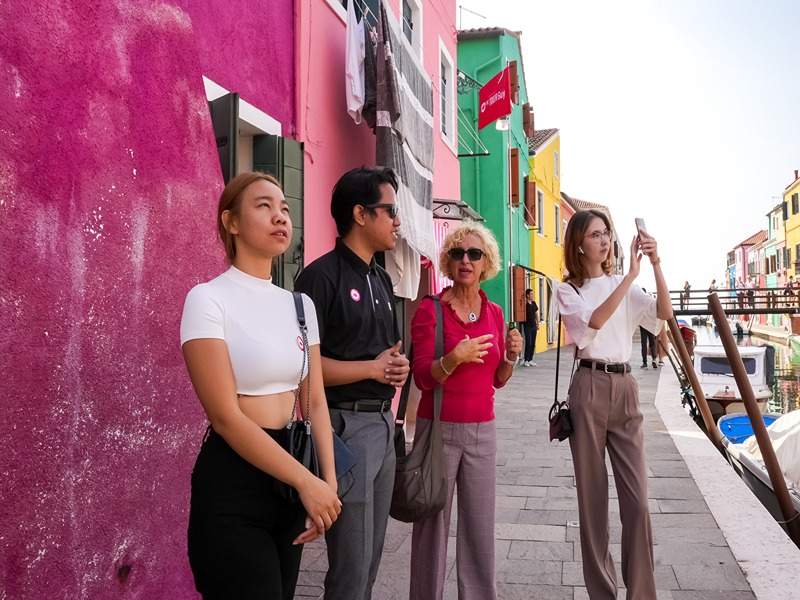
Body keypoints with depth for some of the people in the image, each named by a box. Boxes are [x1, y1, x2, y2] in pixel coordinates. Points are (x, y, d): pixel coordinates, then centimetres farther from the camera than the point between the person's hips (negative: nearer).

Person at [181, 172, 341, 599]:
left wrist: (328, 480, -7)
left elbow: (315, 401, 6)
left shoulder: (300, 304, 6)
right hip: (233, 483, -6)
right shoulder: (208, 299, -13)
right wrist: (307, 481, -18)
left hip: (290, 477, 6)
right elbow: (226, 416, -18)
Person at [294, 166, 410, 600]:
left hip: (383, 422, 8)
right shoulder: (322, 276, -13)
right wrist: (373, 370, -14)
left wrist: (399, 366, 1)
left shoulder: (382, 279, 14)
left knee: (371, 558, 18)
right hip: (346, 424, -8)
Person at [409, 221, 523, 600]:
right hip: (439, 429, -4)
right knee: (433, 522, 3)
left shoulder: (495, 312, 8)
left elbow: (497, 380, 13)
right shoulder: (430, 310, -6)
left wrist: (511, 358, -6)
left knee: (480, 524, 8)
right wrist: (454, 359, -27)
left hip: (482, 430, 4)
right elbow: (422, 377, -10)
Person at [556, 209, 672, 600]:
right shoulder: (568, 291, 2)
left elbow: (664, 314, -1)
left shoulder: (623, 286, 13)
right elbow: (593, 322, -18)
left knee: (637, 496, 0)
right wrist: (632, 275, -20)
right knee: (592, 493, 5)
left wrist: (656, 265, -13)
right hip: (589, 387, -3)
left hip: (625, 388, 3)